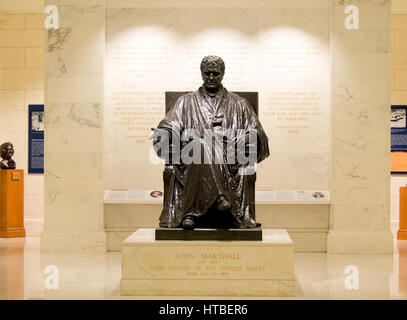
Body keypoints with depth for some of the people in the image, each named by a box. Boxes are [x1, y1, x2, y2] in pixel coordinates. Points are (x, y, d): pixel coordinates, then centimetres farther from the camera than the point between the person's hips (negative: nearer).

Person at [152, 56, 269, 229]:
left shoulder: (238, 103, 22)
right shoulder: (186, 101, 22)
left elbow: (257, 134, 15)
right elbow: (169, 126, 9)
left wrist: (247, 138, -8)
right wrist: (165, 134, -15)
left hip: (228, 160, 0)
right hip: (193, 159, 0)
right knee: (200, 145, -36)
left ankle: (192, 213, -43)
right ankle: (220, 198, -49)